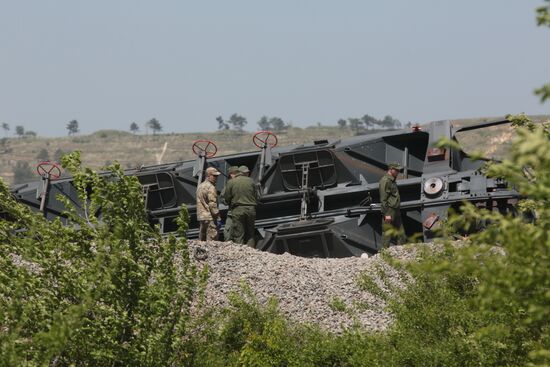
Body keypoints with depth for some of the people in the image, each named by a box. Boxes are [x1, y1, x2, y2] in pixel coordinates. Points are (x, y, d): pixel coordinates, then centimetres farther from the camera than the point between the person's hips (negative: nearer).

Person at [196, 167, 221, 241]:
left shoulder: (200, 186, 18)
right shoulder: (210, 187, -12)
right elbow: (212, 204, -18)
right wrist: (217, 217, -15)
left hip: (200, 217, 10)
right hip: (209, 218, -10)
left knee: (202, 239, 12)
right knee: (211, 239, -10)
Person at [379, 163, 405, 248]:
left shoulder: (392, 180, 17)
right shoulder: (385, 181, -13)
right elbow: (383, 199, -18)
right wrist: (386, 214, -21)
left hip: (396, 211, 10)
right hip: (389, 211, -10)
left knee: (401, 234, 9)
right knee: (387, 234, -6)